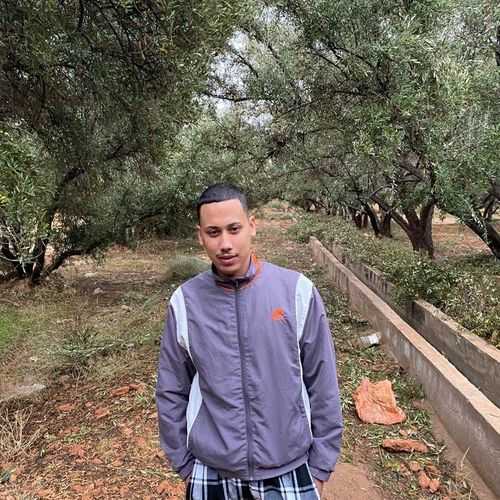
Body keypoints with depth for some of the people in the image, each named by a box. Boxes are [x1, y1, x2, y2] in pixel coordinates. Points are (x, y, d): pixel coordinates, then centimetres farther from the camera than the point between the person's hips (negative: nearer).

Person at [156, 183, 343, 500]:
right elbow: (172, 392, 2)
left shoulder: (297, 290, -13)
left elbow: (322, 384, -5)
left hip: (289, 472, -1)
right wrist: (184, 463, 5)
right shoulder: (185, 301, -8)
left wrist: (321, 464, 0)